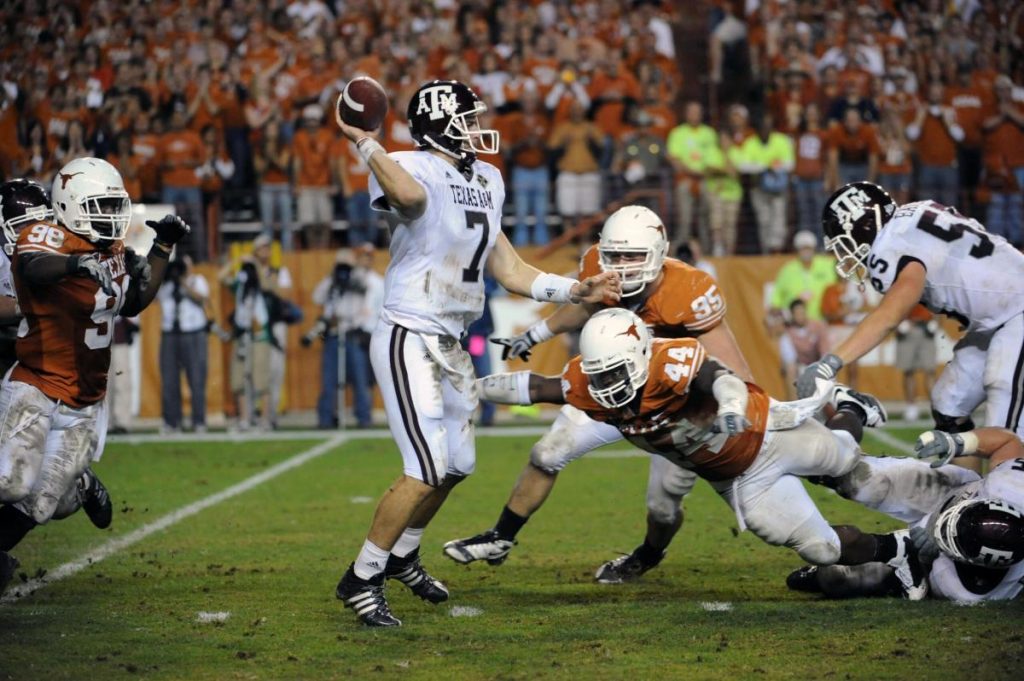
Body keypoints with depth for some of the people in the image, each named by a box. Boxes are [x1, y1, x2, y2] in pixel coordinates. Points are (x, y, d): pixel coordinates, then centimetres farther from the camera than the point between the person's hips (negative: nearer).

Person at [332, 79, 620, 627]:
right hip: (409, 339, -9)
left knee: (456, 465, 18)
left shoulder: (486, 181, 12)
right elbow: (409, 195, -42)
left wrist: (576, 291, 13)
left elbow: (509, 271, 16)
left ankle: (402, 555, 40)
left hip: (449, 345, 9)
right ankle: (360, 580, -2)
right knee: (426, 470, -15)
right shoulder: (413, 169, -14)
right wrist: (361, 141, -38)